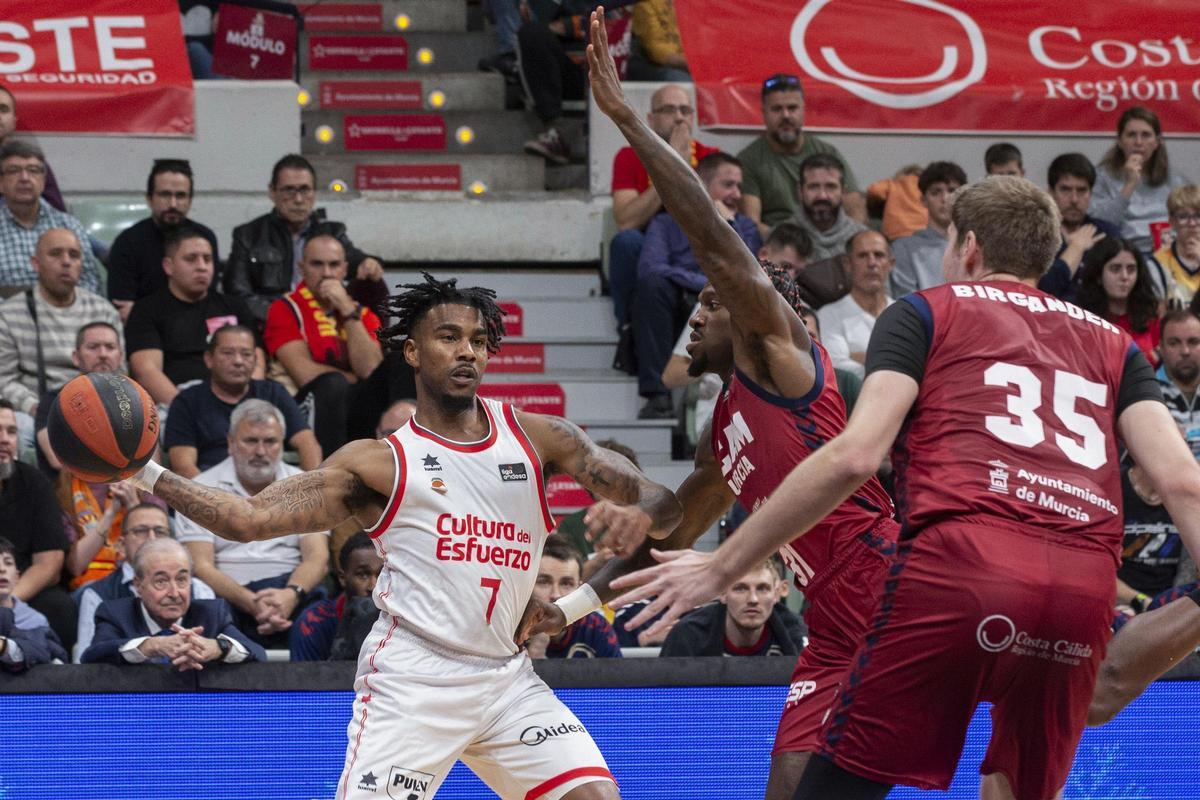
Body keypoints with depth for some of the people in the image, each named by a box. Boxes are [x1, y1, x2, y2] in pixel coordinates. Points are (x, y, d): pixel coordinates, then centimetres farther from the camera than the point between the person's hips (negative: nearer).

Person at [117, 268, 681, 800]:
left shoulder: (538, 437, 10)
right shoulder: (379, 463, 3)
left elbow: (663, 504, 6)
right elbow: (249, 519, -2)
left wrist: (638, 515, -18)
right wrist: (146, 474, -13)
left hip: (506, 678, 4)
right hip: (410, 679, -4)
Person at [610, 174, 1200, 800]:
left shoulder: (924, 314, 17)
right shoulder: (1112, 342, 27)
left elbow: (854, 455, 2)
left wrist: (723, 567, 6)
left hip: (959, 562, -3)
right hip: (1086, 589, 3)